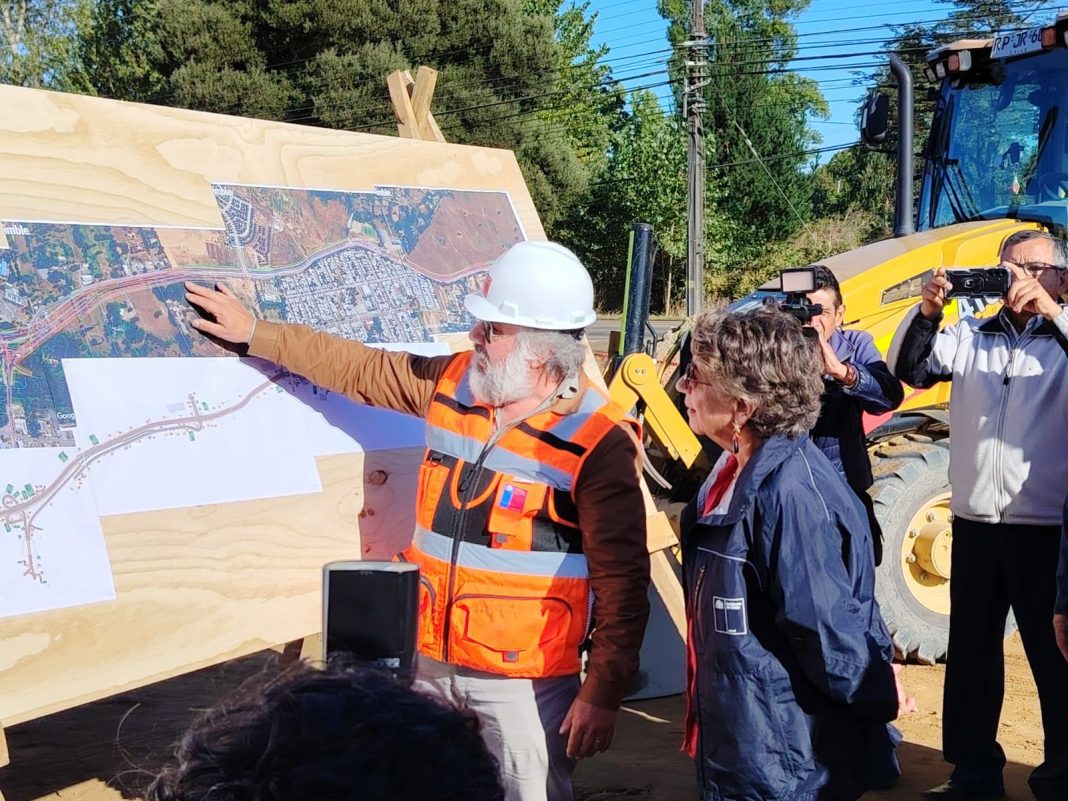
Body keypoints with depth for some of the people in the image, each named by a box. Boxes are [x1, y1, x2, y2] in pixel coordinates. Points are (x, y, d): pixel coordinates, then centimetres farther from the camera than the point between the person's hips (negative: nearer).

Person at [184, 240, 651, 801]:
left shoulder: (598, 443, -18)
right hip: (427, 659, 6)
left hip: (523, 681, -6)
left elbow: (622, 581, -15)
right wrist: (255, 333, 17)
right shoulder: (453, 384, 0)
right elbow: (358, 369, 14)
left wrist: (603, 692, -15)